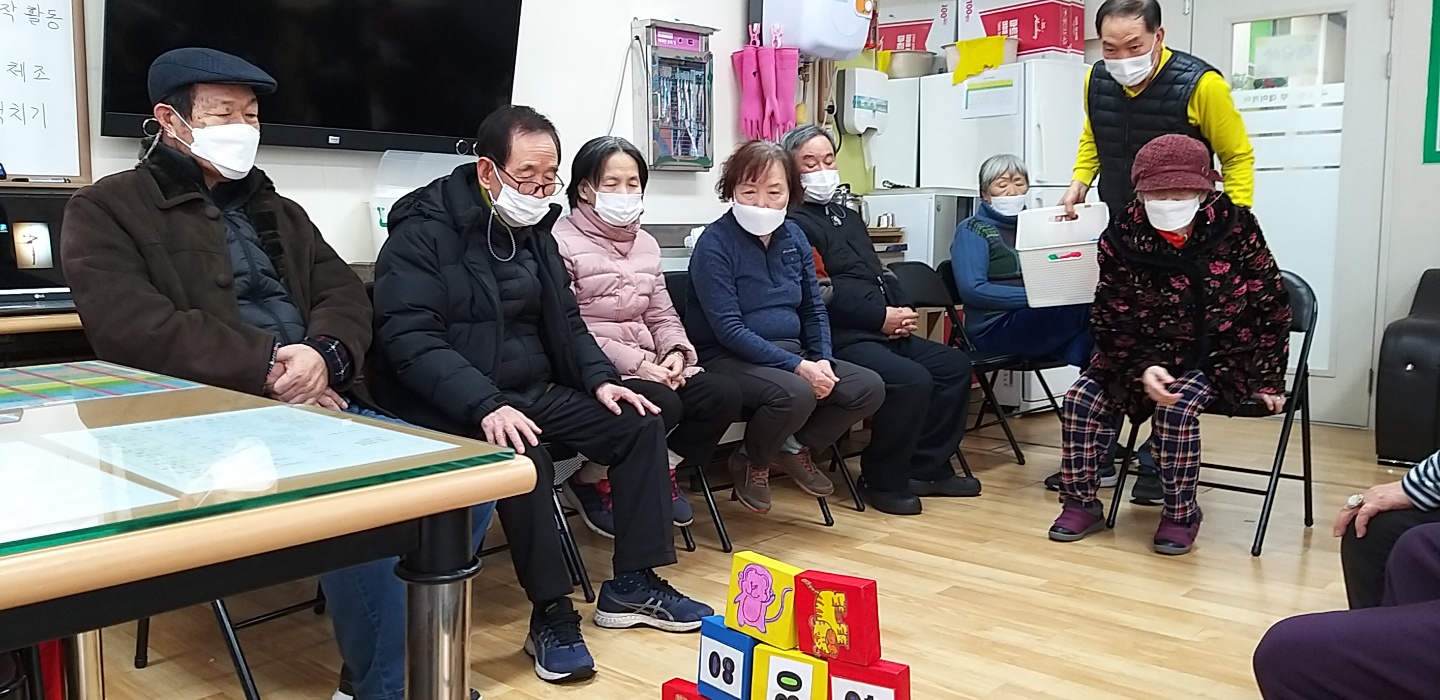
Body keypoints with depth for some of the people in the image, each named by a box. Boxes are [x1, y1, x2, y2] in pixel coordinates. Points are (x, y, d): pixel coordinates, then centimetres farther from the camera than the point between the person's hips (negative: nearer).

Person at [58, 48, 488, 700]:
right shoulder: (105, 211, 4)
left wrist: (323, 355, -12)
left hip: (329, 404, 7)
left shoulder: (276, 210, 23)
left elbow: (347, 296, 12)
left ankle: (412, 643, 5)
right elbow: (133, 329, -12)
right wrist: (271, 367, -18)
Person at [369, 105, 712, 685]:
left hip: (533, 392, 8)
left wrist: (600, 378, 0)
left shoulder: (533, 230, 11)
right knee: (523, 457, -35)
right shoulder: (424, 231, -13)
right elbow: (409, 338, -23)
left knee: (640, 425, -3)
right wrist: (486, 405, -34)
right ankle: (552, 616, -21)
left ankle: (634, 585, 4)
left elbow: (564, 320, 18)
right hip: (453, 407, -8)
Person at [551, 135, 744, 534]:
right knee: (663, 406, -31)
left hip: (648, 364, 8)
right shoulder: (562, 243, -9)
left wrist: (676, 352, -5)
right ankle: (593, 481, -4)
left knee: (723, 397, -11)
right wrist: (635, 363, -21)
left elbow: (662, 316, 18)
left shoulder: (646, 244, 17)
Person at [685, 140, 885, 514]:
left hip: (792, 353, 7)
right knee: (796, 394, -34)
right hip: (728, 358, -7)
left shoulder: (793, 237, 9)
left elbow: (814, 308, 14)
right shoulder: (715, 243, -12)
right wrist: (798, 367, -22)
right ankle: (750, 462, -2)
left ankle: (795, 447, 11)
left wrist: (823, 361, -5)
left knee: (869, 387, -10)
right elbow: (728, 329, -18)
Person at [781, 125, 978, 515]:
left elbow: (881, 274, 25)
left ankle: (926, 467, 9)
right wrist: (882, 317, -16)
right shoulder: (793, 224, -7)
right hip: (840, 338, -10)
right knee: (911, 380, -26)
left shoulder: (848, 217, 25)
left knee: (955, 365, 3)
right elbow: (822, 294, -18)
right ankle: (883, 480, -7)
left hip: (883, 332, 10)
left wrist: (904, 311, 5)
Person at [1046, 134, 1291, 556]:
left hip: (1223, 354, -3)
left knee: (1177, 406, -29)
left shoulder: (1236, 227, -15)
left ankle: (1181, 514, -8)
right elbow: (1112, 323, -8)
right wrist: (1143, 370, -26)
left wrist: (1266, 380, -4)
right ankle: (1081, 503, 3)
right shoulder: (1120, 240, -12)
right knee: (1083, 399, -14)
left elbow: (1270, 307, -5)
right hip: (1152, 355, 3)